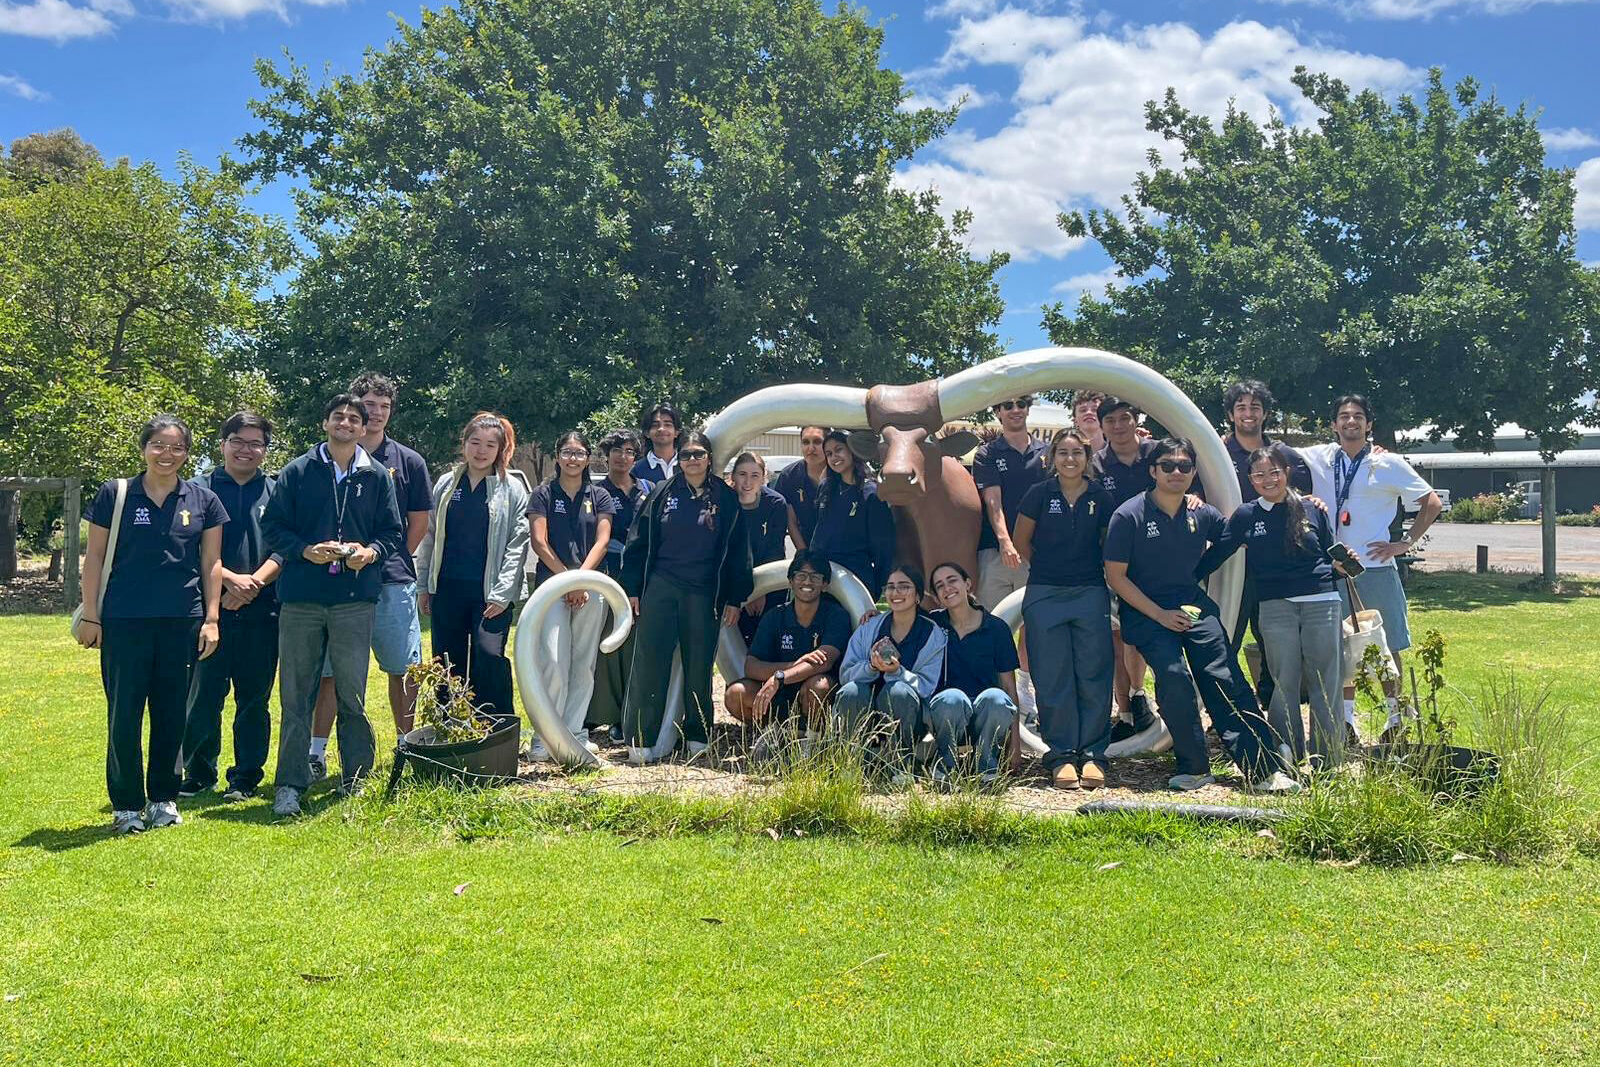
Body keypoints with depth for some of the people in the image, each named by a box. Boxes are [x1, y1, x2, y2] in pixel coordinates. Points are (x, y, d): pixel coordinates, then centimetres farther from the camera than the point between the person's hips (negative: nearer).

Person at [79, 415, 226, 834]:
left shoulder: (202, 500, 6)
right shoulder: (115, 495, 2)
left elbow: (211, 562, 8)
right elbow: (94, 557, 5)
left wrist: (211, 618, 3)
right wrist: (90, 616, 0)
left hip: (182, 622, 1)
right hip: (124, 621, -1)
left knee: (171, 713, 8)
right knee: (124, 714, 0)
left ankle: (164, 798, 21)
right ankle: (126, 805, 12)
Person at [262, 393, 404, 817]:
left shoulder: (377, 476, 10)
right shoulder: (296, 472, 7)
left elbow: (395, 533, 11)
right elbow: (272, 525, 5)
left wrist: (371, 551, -9)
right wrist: (305, 550, -12)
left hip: (355, 599, 0)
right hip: (300, 597, 0)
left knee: (352, 695, 4)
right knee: (295, 696, 3)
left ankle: (355, 779, 16)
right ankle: (289, 786, 9)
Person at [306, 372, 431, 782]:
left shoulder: (408, 461, 9)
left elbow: (419, 523, 12)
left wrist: (389, 559, 7)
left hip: (393, 581, 1)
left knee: (403, 669, 3)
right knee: (329, 670, 2)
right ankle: (316, 754, 7)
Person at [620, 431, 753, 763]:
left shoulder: (726, 499, 5)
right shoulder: (662, 494, 6)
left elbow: (737, 552, 6)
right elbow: (638, 543, 6)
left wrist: (734, 599, 2)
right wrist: (632, 589, 1)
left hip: (704, 594, 0)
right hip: (660, 588, 0)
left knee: (699, 665, 6)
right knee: (650, 661, -3)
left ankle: (698, 735, 18)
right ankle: (640, 738, 3)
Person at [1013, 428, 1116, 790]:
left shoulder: (1101, 498, 2)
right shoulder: (1039, 494, -1)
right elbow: (1022, 542, 8)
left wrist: (1091, 572, 7)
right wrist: (1050, 569, 10)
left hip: (1091, 594, 1)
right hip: (1045, 596, -1)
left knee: (1094, 675, 0)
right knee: (1053, 678, 0)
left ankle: (1092, 753, 8)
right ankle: (1062, 755, 8)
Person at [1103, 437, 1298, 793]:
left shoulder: (1202, 514, 5)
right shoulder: (1129, 516, -8)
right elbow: (1115, 575, -7)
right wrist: (1161, 615, -13)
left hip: (1195, 606, 4)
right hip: (1147, 613, -4)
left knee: (1228, 683, -6)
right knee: (1174, 675, -24)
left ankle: (1265, 769, -4)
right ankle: (1194, 768, -8)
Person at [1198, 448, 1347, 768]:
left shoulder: (1312, 509, 8)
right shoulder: (1246, 516, 7)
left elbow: (1331, 555, 16)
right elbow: (1215, 554, 10)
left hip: (1321, 602, 1)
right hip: (1275, 607, 0)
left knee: (1325, 682, 2)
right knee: (1284, 683, 1)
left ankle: (1328, 761, 10)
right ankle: (1289, 762, 9)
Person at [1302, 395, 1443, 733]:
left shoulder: (1388, 463, 1)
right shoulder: (1320, 458, 7)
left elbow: (1432, 503, 5)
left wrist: (1406, 542, -1)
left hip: (1376, 567, -2)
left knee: (1387, 648, 3)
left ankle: (1395, 718, 14)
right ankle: (1346, 720, 14)